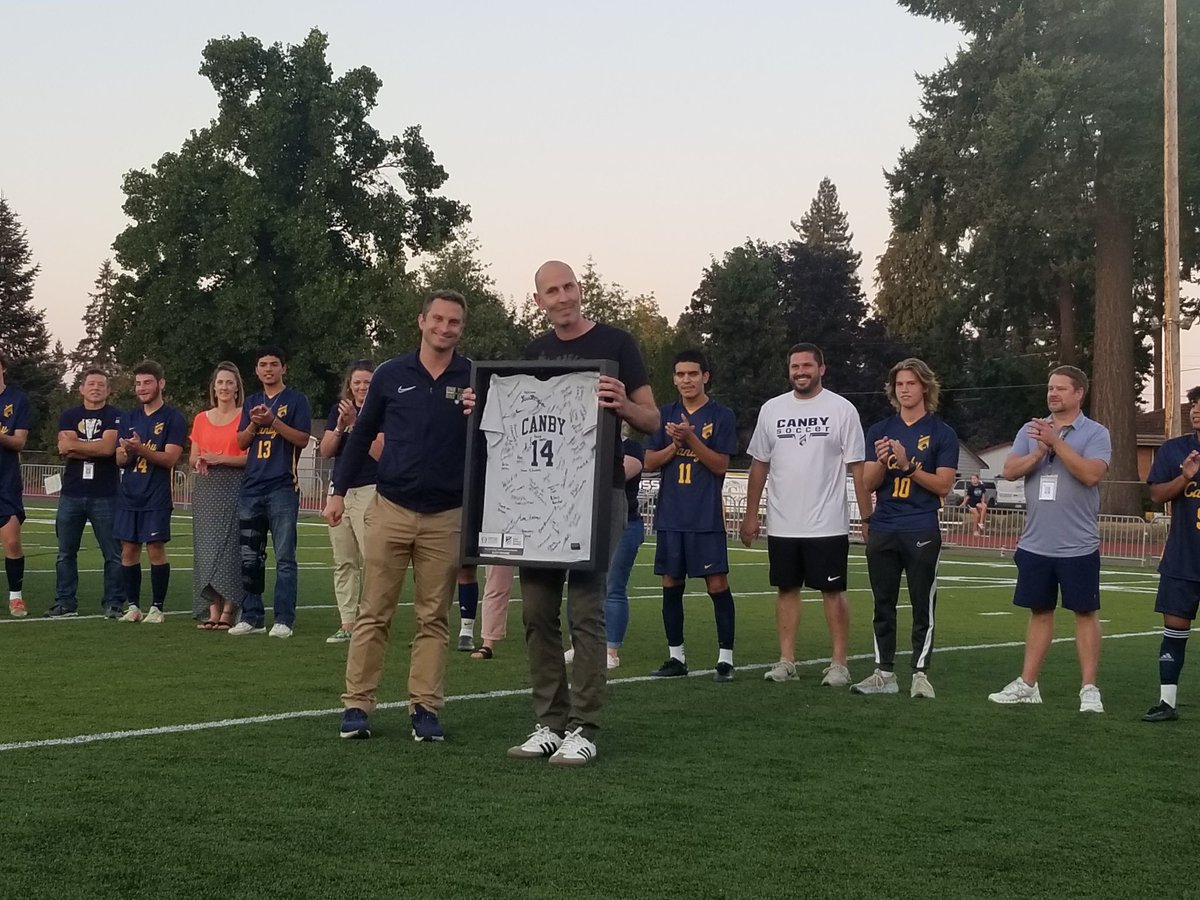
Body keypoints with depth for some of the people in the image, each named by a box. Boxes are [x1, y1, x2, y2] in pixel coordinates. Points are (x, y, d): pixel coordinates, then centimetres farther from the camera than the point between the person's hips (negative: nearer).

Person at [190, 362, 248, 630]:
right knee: (206, 547, 0)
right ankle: (212, 611, 1)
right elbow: (192, 458, 17)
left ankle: (227, 612, -8)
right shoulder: (201, 419, 15)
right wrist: (199, 461, -5)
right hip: (205, 488, 5)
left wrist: (221, 459, -15)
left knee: (229, 546, -9)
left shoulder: (245, 416, 1)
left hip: (233, 488, -4)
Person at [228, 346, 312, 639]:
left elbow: (302, 439, -5)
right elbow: (241, 442, 12)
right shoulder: (251, 402, 18)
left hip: (283, 487, -5)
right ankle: (252, 617, 13)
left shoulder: (296, 400, 4)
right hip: (252, 488, 5)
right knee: (249, 557, 6)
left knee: (284, 557, -6)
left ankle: (284, 620, -6)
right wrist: (254, 424, -6)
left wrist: (273, 422, -14)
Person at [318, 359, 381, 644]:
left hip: (370, 492, -6)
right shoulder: (339, 409, 13)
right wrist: (340, 427, -7)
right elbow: (325, 452, 9)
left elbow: (380, 453, -14)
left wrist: (356, 423, -18)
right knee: (343, 562, 6)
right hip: (340, 491, 6)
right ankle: (347, 624, 9)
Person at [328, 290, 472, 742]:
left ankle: (424, 708, 11)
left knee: (434, 619, 5)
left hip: (446, 517, 0)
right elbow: (362, 434, 11)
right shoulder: (391, 375, 3)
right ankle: (356, 705, 7)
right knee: (373, 615, 1)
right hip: (390, 510, 0)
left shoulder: (474, 379, 2)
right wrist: (339, 490, 7)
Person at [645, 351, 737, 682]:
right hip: (670, 516, 4)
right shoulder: (665, 415, 10)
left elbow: (721, 465, -7)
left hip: (707, 517, -4)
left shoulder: (722, 416, -1)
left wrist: (690, 438, -18)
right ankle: (676, 657, 17)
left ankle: (726, 658, 1)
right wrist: (675, 444, -9)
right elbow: (649, 462, 7)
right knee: (671, 585, 7)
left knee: (717, 584, -5)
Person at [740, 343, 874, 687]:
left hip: (828, 525, -3)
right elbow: (759, 465, 11)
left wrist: (868, 518, -10)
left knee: (833, 591, 1)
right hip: (782, 525, 4)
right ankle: (786, 660, 15)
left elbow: (858, 468, -5)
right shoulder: (771, 409, 6)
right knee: (786, 589, 9)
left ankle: (839, 664, 7)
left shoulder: (841, 410, -4)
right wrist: (751, 515, 8)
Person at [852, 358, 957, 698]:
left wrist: (908, 467, -16)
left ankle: (920, 674, 1)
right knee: (883, 605, 7)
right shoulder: (879, 431, 11)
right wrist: (882, 461, -13)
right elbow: (869, 483, 6)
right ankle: (884, 673, 13)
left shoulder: (942, 433, 1)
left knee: (923, 606, -3)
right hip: (882, 531, 4)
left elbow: (943, 485, -5)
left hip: (922, 532, -4)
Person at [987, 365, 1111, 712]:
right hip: (1035, 543, 4)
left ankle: (1089, 689, 5)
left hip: (1078, 546, -4)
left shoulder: (1095, 434, -4)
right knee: (1039, 612, 12)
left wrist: (1056, 442, -20)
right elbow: (1010, 471, -1)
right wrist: (1039, 453, -17)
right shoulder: (1031, 431, 9)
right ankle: (1027, 685, 17)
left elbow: (1091, 474, -19)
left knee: (1085, 612, 0)